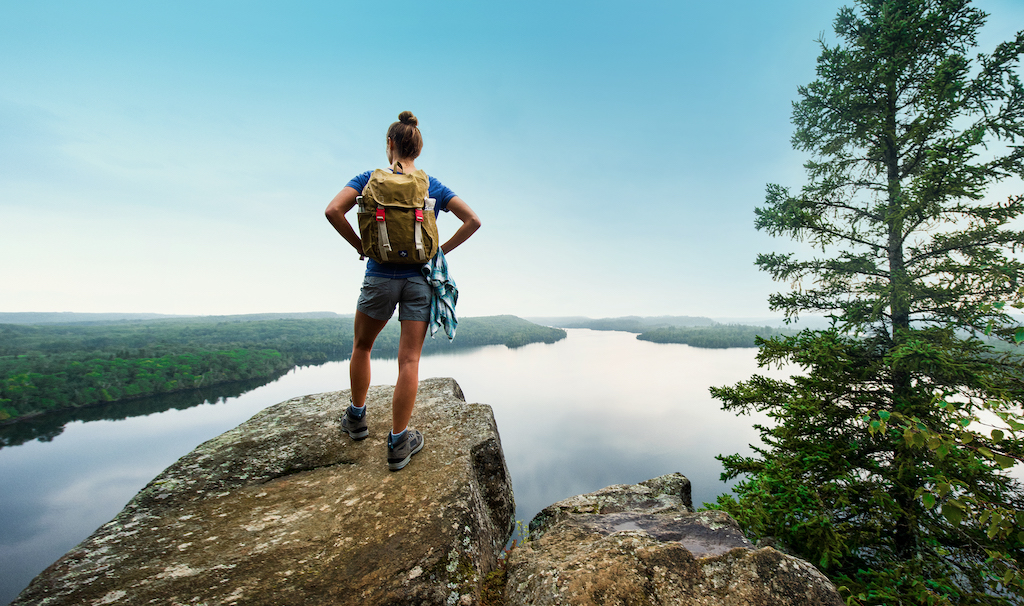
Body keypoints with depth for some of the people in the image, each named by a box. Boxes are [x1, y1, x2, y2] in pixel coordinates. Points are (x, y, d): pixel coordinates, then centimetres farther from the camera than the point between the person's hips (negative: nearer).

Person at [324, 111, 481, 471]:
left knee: (361, 347, 22)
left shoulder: (371, 178, 2)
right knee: (410, 360, 2)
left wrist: (360, 246, 1)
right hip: (420, 278, 1)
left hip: (380, 276, 0)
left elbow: (333, 211, -11)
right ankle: (398, 443, 10)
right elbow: (473, 220, -1)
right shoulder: (433, 186, 6)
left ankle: (357, 418, 35)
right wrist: (442, 250, 3)